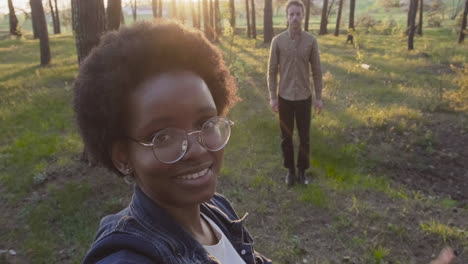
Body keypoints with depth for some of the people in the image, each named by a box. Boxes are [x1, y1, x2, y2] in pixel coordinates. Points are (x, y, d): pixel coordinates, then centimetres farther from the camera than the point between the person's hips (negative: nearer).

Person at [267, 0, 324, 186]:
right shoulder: (277, 41, -6)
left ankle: (302, 170, 28)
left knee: (304, 137, 10)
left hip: (304, 97, 1)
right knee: (286, 137, 10)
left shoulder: (311, 41, -4)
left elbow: (317, 71, 1)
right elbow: (272, 71, -2)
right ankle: (290, 170, 28)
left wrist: (319, 97, 0)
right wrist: (272, 97, -5)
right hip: (284, 97, 0)